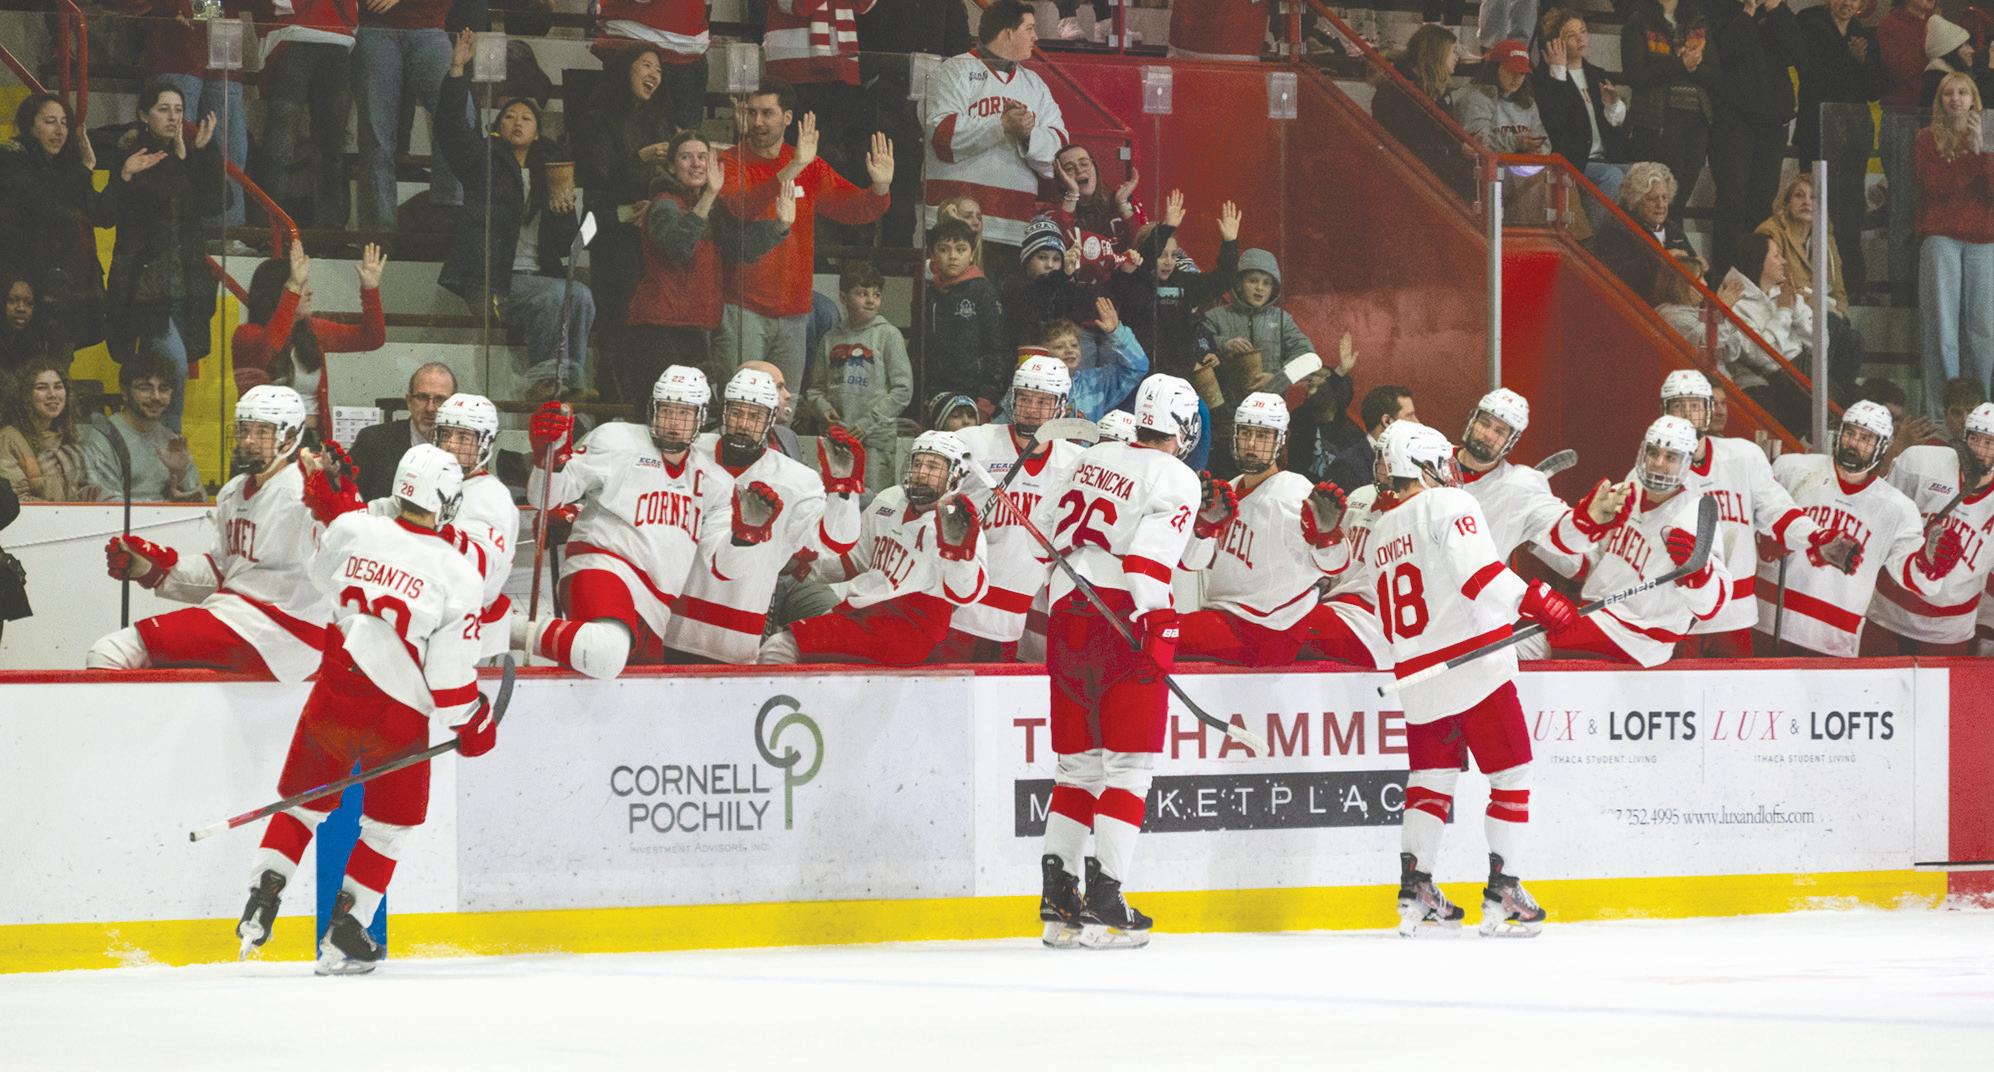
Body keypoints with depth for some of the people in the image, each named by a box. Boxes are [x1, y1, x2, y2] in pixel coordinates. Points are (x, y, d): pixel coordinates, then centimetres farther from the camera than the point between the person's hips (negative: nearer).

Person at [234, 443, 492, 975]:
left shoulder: (352, 531, -6)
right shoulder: (457, 575, -13)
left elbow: (324, 576, 18)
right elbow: (451, 674, -11)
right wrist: (475, 726, 5)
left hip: (334, 697, 3)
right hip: (399, 718, -2)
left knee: (304, 802, 20)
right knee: (389, 823, 15)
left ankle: (261, 902, 8)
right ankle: (343, 935, 11)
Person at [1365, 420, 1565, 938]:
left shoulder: (1381, 532, 16)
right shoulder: (1449, 504, -7)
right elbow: (1475, 569, -23)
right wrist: (1532, 598, -22)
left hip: (1416, 677, 7)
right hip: (1474, 664, -7)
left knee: (1430, 779, 14)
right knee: (1511, 775, 2)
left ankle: (1415, 892, 7)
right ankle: (1502, 894, -1)